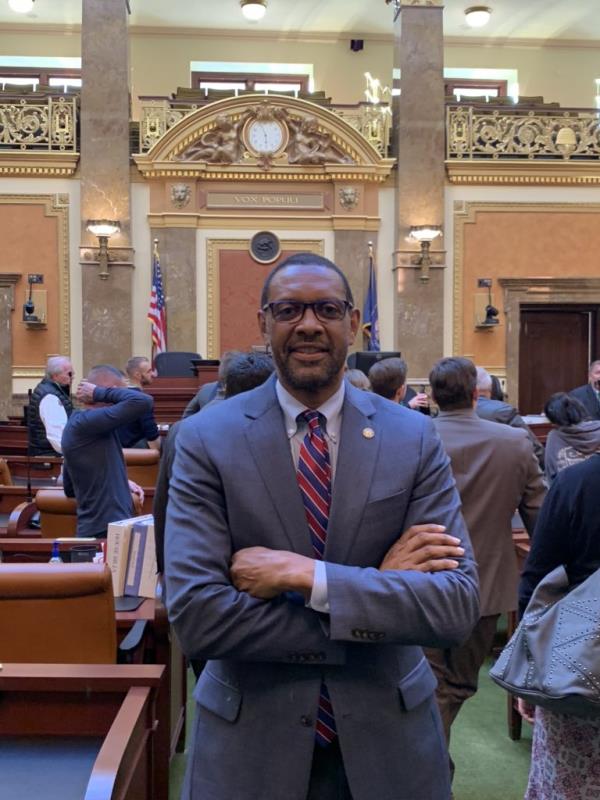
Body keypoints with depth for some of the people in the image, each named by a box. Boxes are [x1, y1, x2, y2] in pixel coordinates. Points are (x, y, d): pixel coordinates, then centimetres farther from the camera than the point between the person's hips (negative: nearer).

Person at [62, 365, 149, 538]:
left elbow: (70, 489, 21)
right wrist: (99, 393, -13)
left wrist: (123, 483, 16)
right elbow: (143, 402, -27)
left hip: (94, 528, 10)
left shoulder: (78, 424, 12)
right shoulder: (86, 422, -17)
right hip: (108, 531, -10)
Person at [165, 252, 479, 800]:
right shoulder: (207, 439, -11)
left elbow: (458, 605, -14)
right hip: (249, 735, -1)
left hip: (387, 732, 2)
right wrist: (380, 586, -21)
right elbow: (195, 617, -19)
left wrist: (304, 575, -24)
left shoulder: (414, 438, -7)